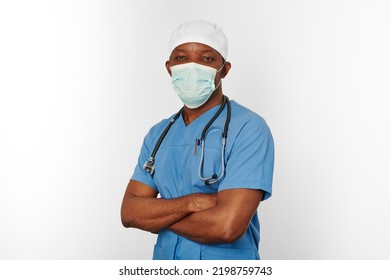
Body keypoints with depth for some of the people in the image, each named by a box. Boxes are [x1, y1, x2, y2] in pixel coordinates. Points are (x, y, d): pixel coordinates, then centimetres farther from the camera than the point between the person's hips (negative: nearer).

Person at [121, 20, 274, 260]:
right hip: (164, 256, 5)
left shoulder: (249, 129, -17)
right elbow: (129, 212, -5)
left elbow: (227, 226, -26)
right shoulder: (158, 134, 3)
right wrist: (192, 202, -21)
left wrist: (157, 217, -11)